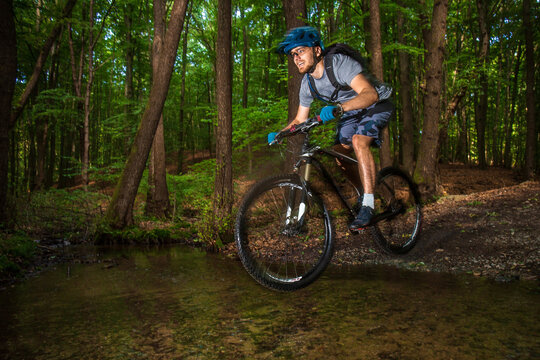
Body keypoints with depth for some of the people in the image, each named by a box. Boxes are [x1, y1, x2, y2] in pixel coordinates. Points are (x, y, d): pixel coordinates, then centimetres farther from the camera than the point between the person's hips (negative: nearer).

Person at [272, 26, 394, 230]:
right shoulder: (307, 83, -8)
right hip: (349, 114, 8)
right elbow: (300, 120, 1)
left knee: (359, 141, -32)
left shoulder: (340, 64, -30)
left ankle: (368, 204, -28)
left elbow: (370, 94, -44)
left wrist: (338, 108, -59)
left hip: (375, 106, -7)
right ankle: (363, 195, 16)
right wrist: (278, 134, -16)